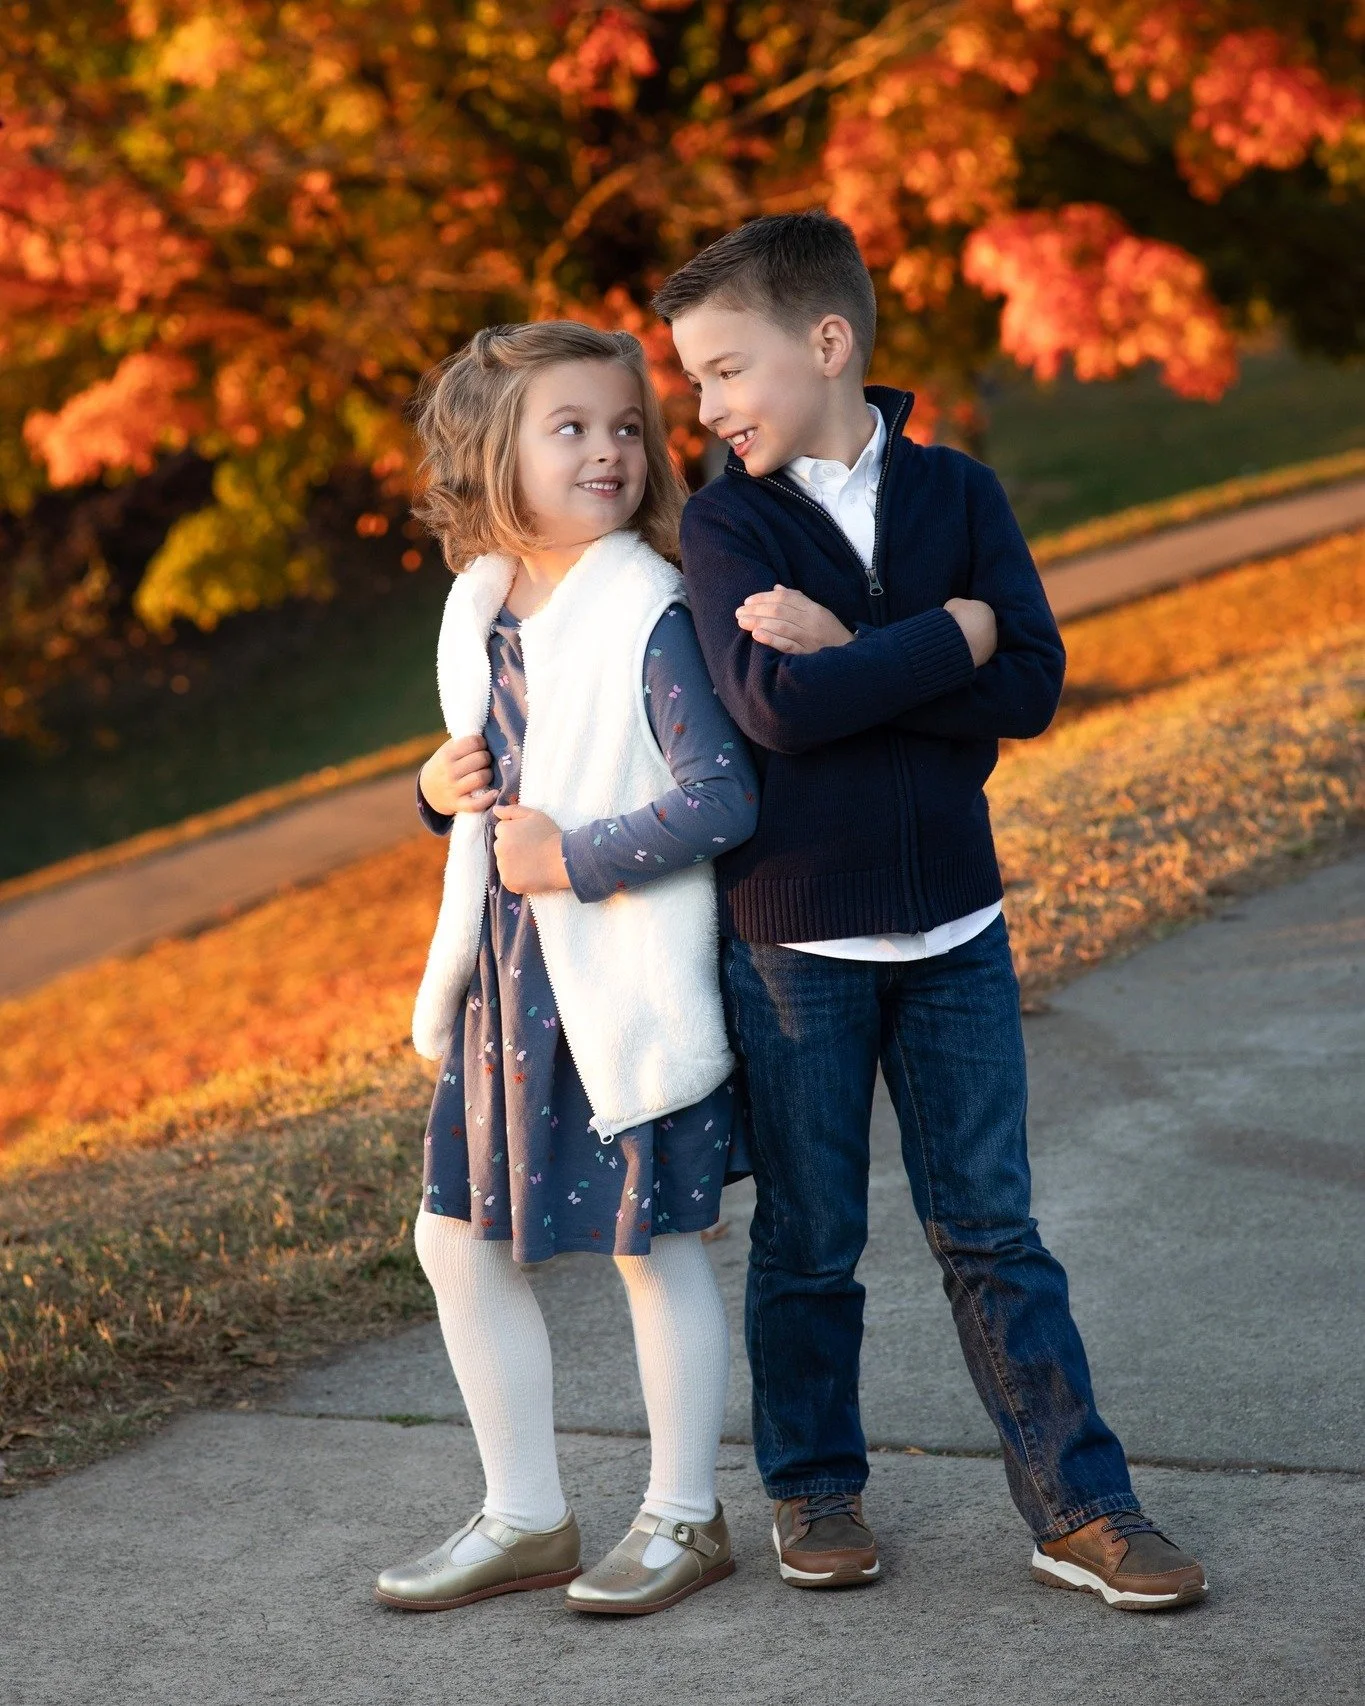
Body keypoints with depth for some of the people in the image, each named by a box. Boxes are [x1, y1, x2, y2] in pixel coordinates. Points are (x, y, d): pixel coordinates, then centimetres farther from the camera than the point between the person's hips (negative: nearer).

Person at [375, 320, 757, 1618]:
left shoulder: (649, 618, -16)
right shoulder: (482, 609, 7)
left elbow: (722, 800, -22)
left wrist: (571, 858, -19)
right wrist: (444, 790, 1)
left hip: (625, 981, -8)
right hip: (506, 975, 8)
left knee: (655, 1246, 5)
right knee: (459, 1242, 11)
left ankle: (683, 1519, 22)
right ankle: (525, 1520, 25)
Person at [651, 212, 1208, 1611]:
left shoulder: (955, 492, 1)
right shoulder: (725, 520, -5)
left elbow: (1030, 689, -11)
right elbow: (773, 705, -21)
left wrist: (848, 653, -19)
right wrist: (951, 634, -15)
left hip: (950, 924, 1)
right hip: (790, 935, -1)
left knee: (989, 1227, 6)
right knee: (807, 1239, 9)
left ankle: (1078, 1504, 11)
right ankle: (815, 1490, 25)